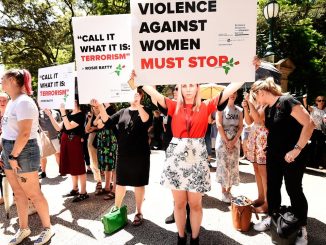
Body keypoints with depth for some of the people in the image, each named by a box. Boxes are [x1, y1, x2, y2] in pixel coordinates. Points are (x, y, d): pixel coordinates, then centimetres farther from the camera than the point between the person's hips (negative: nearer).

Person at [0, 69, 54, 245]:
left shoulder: (23, 102, -17)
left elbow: (24, 133, -23)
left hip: (23, 152, -9)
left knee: (33, 194, 1)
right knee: (18, 193, 17)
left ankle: (47, 228, 18)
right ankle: (23, 229, 31)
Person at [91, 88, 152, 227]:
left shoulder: (144, 111, -2)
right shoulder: (122, 112, 9)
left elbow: (147, 121, -24)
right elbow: (108, 122, 0)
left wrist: (138, 106, -37)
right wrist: (100, 107, -13)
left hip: (140, 154, -3)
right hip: (123, 154, 4)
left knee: (139, 184, 8)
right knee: (120, 183, 14)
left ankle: (138, 213, 25)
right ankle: (116, 209, 34)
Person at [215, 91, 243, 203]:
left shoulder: (239, 110, 8)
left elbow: (240, 127, 3)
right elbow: (219, 125, -9)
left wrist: (234, 141, -10)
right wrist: (227, 141, -13)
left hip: (235, 142, 3)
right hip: (222, 141, -3)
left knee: (233, 167, 5)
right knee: (223, 166, -2)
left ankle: (229, 191, 16)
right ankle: (223, 192, 8)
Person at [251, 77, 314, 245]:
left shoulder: (287, 101, -17)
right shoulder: (268, 109, 7)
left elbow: (309, 124, -22)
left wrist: (297, 149, -25)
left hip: (292, 156, -7)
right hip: (273, 155, 7)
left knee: (294, 190, 3)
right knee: (272, 187, 13)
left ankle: (302, 229, 20)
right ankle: (271, 217, 31)